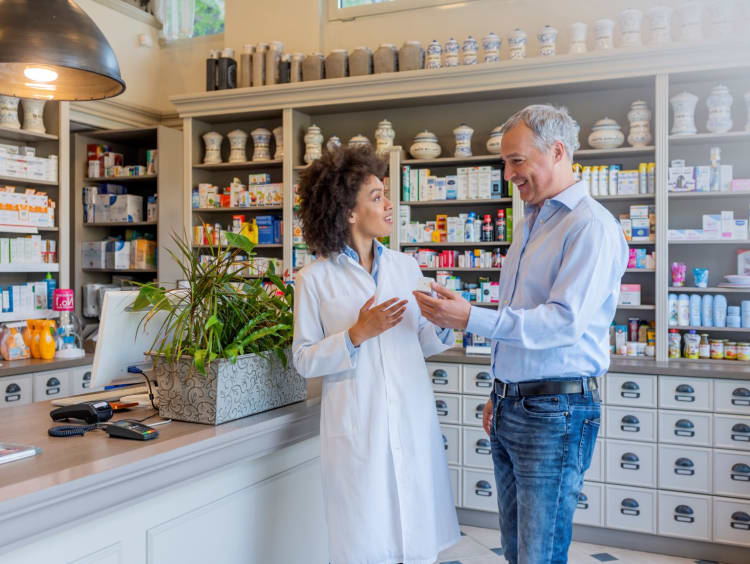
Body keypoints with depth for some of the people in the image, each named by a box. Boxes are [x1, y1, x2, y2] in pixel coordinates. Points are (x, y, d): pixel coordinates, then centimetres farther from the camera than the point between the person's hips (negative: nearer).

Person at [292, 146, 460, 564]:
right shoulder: (315, 278, -3)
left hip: (413, 420, 4)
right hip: (356, 427, -3)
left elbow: (421, 342, 13)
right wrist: (357, 334, -16)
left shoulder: (406, 267, 8)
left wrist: (443, 326, -7)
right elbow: (305, 360, -3)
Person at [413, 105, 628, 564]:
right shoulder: (530, 223, 16)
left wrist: (470, 319, -28)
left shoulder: (591, 226, -13)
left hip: (555, 411, -9)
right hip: (510, 407, 9)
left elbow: (565, 320, -24)